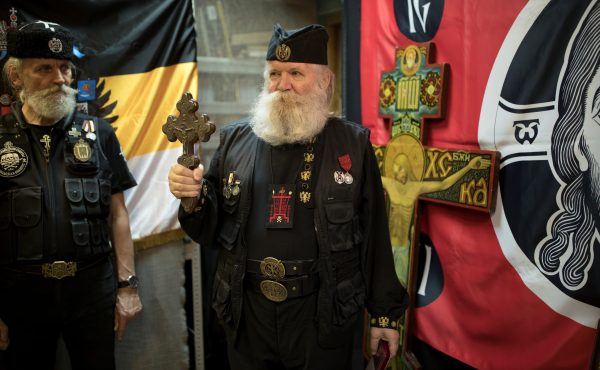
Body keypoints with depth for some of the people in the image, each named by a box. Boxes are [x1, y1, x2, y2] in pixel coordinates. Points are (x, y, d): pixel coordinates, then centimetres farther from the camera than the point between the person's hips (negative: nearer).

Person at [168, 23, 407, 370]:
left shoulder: (353, 144, -5)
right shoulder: (236, 140, 0)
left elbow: (375, 236, -1)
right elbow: (212, 231, 6)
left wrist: (386, 312, 3)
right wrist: (195, 198, -15)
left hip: (324, 313, -2)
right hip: (247, 310, 3)